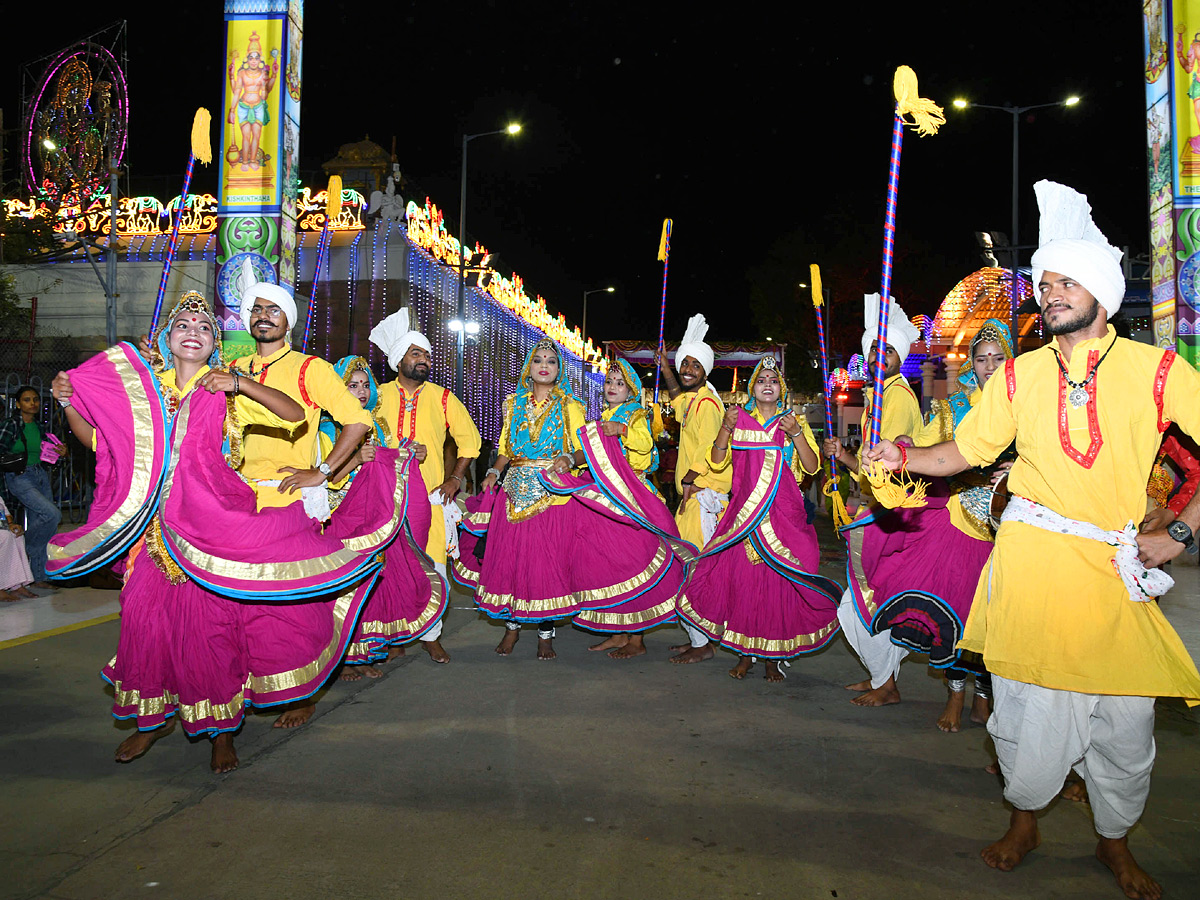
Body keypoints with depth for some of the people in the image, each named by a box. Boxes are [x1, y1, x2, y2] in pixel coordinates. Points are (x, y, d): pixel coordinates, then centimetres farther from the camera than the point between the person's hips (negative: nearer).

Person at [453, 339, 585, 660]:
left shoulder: (570, 406, 6)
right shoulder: (514, 403, 15)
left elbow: (582, 449, 3)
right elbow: (506, 449, 18)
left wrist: (568, 459, -15)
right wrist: (494, 472, 5)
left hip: (554, 492, -2)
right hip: (516, 489, 3)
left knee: (548, 560, -4)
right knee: (509, 557, 0)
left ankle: (545, 633, 8)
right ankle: (511, 627, 17)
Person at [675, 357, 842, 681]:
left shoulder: (794, 422, 10)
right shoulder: (740, 420, 12)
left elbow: (812, 466, -1)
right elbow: (717, 462, 3)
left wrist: (796, 433, -13)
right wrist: (726, 427, -10)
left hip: (783, 511, -1)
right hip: (744, 512, 1)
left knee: (780, 579, -4)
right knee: (740, 576, -2)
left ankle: (774, 656, 9)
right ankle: (745, 652, 11)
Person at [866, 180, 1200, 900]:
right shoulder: (1020, 375, 4)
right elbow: (963, 451, 7)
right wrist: (902, 456, -10)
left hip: (1119, 566, 0)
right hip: (1031, 559, 1)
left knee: (1125, 718, 8)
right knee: (1031, 704, 7)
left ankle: (1116, 841, 35)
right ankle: (1024, 822, 32)